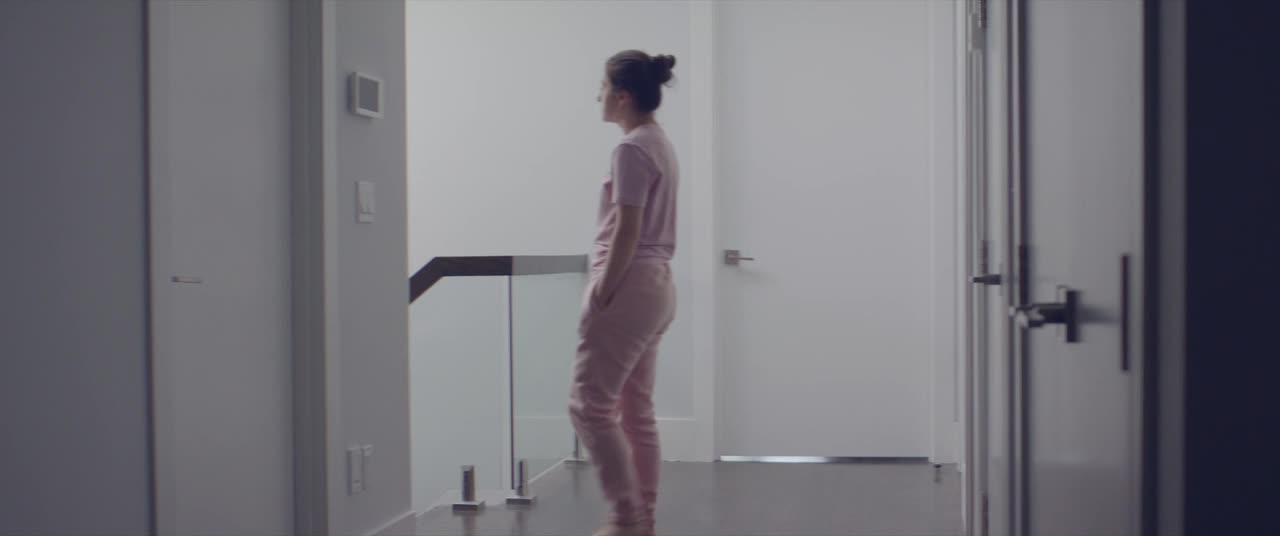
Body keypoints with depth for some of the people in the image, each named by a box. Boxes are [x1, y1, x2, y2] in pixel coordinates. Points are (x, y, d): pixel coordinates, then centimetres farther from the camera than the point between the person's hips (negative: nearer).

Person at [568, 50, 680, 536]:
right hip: (657, 287, 10)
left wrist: (601, 296, -15)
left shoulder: (632, 149, -15)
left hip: (630, 290, -10)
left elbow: (627, 233, -20)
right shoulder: (661, 145, 15)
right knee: (636, 411, 12)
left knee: (590, 405, -4)